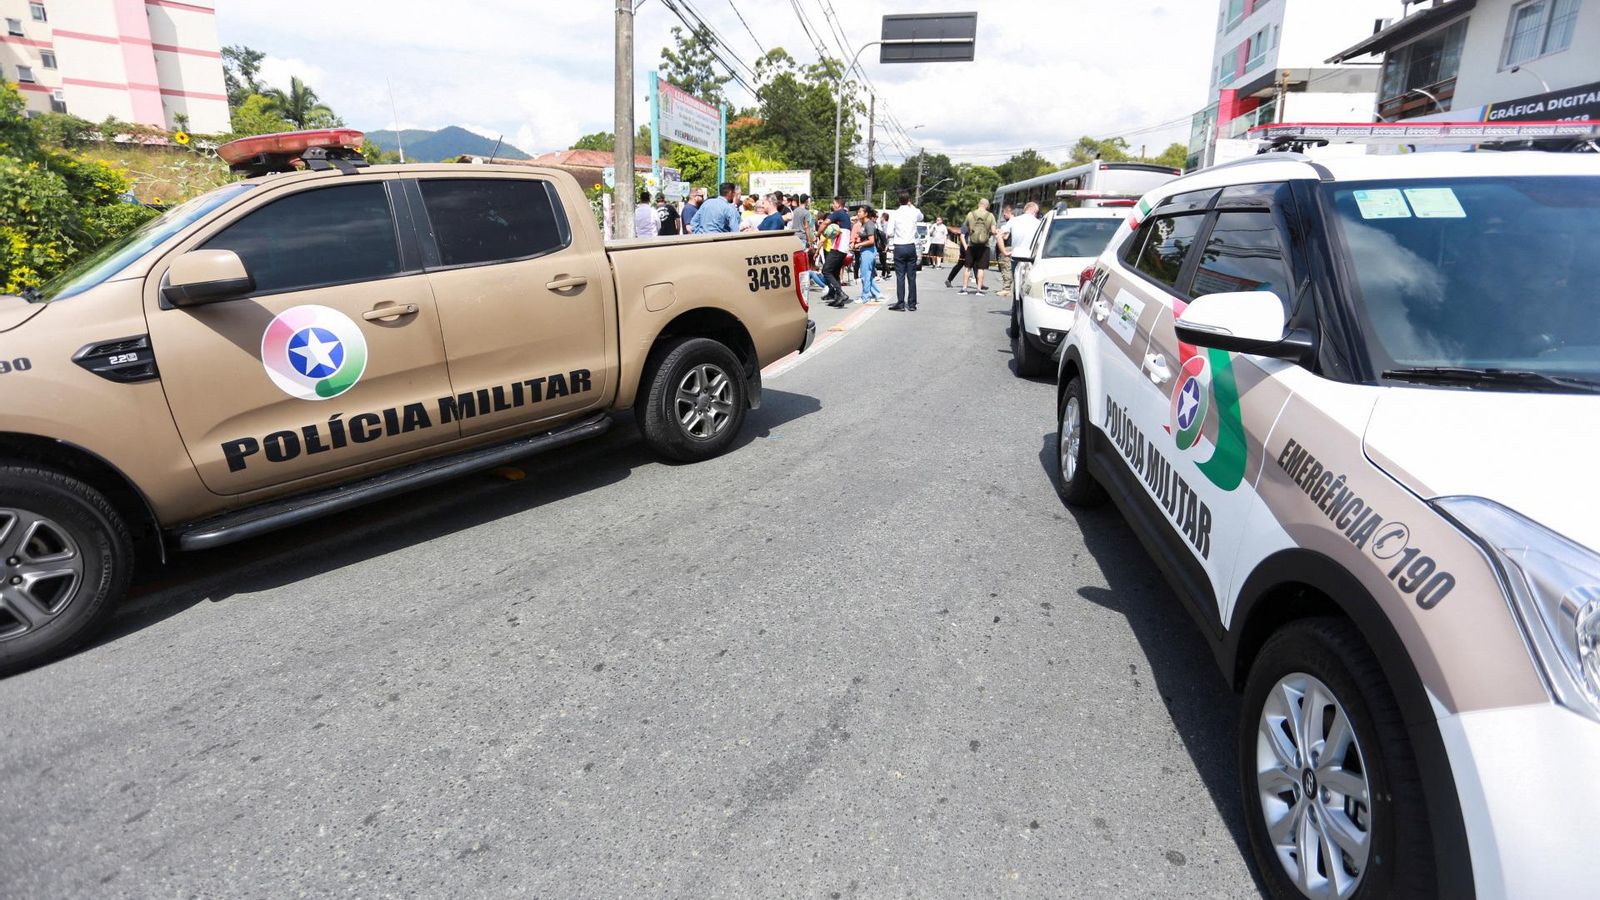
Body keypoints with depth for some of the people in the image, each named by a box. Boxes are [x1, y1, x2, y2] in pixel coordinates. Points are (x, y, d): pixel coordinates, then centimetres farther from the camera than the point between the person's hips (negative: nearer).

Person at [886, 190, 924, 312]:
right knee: (911, 277, 5)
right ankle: (912, 304, 7)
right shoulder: (915, 212, 1)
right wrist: (911, 206, 20)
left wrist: (890, 243, 8)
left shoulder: (894, 214, -6)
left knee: (900, 276, 0)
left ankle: (900, 303, -3)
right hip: (911, 247, 2)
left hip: (899, 248, -2)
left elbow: (890, 232, -10)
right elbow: (921, 217, 25)